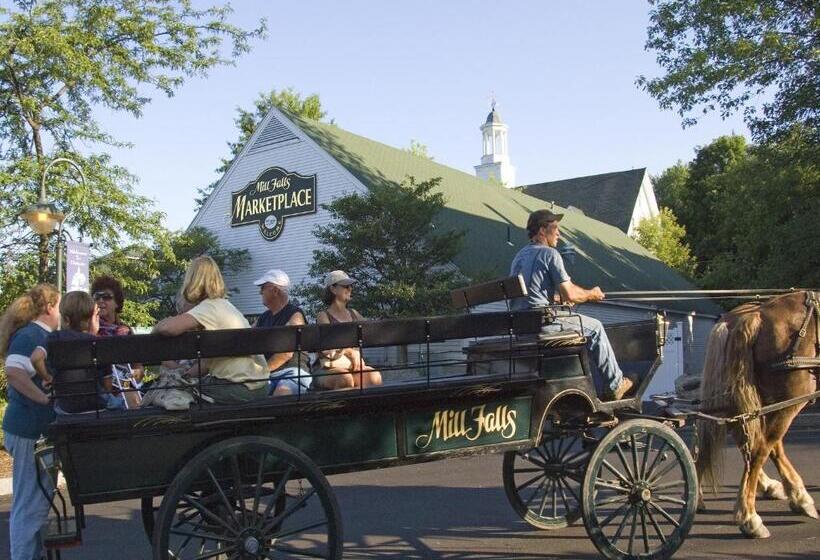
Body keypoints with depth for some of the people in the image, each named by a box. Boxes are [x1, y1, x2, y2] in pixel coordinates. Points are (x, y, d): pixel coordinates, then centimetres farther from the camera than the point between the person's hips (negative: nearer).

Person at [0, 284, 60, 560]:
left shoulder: (41, 335, 15)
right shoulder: (31, 335, -15)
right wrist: (47, 398, -30)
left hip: (37, 428, 10)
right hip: (31, 431, -10)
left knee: (32, 503, 19)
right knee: (30, 505, -4)